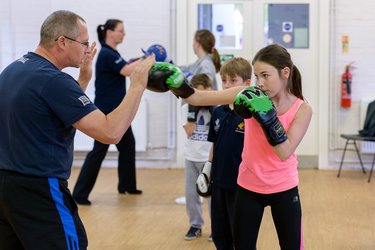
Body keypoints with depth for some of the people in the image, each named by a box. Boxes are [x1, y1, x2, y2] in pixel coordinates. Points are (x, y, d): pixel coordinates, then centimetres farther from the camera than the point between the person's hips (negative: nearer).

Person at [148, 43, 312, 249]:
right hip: (248, 188, 1)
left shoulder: (302, 109, -11)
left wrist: (267, 115, -30)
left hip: (283, 190, -1)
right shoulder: (251, 96, -10)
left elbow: (285, 152, -23)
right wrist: (176, 84, -34)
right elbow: (198, 98, -15)